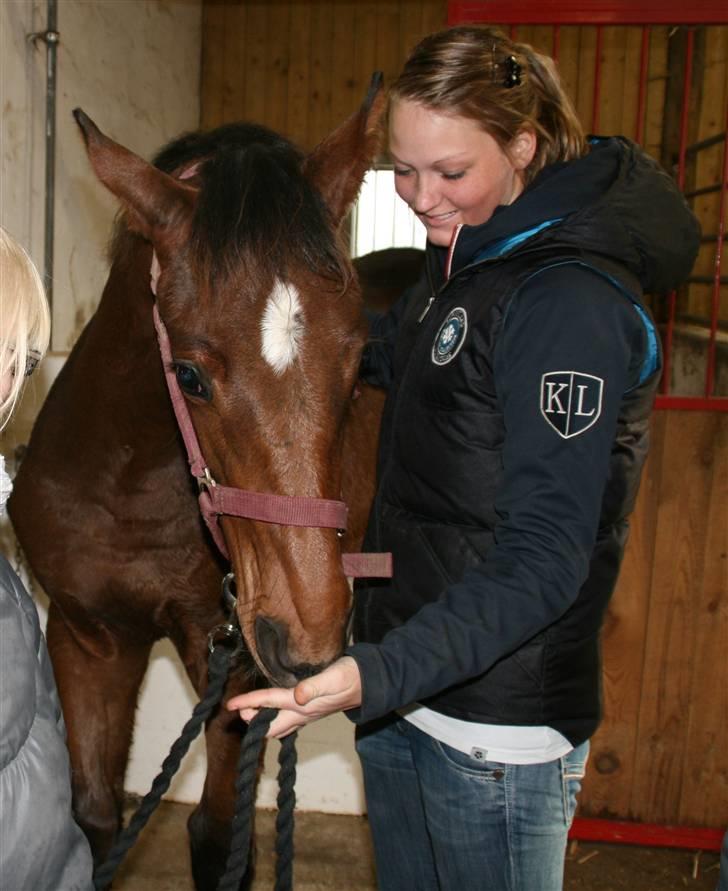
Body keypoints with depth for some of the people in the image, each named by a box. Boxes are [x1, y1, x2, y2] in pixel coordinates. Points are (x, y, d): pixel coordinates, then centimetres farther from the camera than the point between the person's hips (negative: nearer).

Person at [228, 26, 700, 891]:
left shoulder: (573, 303, -21)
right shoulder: (461, 261, 6)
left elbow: (543, 561, -25)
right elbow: (390, 351, 27)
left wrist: (379, 673, -33)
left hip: (498, 725, -8)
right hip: (404, 689, 9)